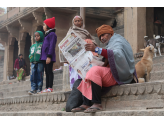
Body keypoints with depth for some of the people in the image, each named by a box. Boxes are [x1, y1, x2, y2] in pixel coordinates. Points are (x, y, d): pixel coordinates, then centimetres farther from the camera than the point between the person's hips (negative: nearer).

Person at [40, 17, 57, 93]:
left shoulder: (52, 34, -8)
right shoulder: (47, 35, 23)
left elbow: (52, 46, -17)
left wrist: (49, 56, -23)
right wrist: (42, 57, 19)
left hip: (49, 57, -10)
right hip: (44, 57, 10)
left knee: (49, 72, -9)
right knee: (47, 72, 9)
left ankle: (50, 88, -9)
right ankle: (47, 88, 12)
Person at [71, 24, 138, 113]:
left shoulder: (118, 42, -5)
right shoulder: (111, 43, 26)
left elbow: (117, 54, -29)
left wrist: (97, 49, -35)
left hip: (119, 75, -10)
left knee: (95, 71, -29)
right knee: (87, 73, 6)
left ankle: (97, 104, -32)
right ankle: (86, 104, -10)